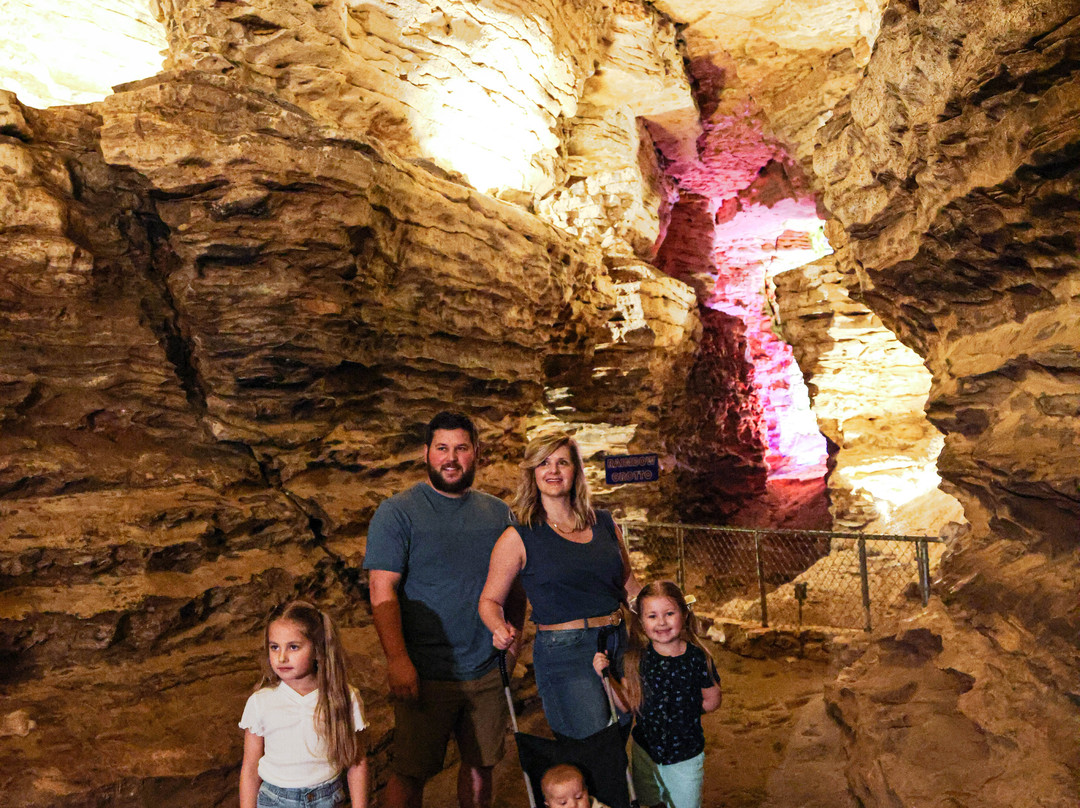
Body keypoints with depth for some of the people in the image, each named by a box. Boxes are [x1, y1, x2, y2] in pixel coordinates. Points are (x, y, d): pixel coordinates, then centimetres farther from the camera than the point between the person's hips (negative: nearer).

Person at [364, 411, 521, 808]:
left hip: (489, 670, 4)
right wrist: (397, 660, -21)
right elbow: (382, 592, -13)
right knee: (410, 773, 5)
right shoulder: (397, 512, -7)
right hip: (427, 674, -4)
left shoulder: (498, 513, 7)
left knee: (481, 764, 16)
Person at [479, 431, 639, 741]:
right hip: (564, 654, -5)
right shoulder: (518, 538, -5)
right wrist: (500, 629, -19)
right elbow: (490, 600, 1)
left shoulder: (604, 523, 8)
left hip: (619, 644, 5)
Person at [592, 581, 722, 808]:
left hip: (685, 757, -2)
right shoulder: (636, 658, -12)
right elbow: (626, 703, -10)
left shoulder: (698, 658, -17)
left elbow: (712, 700, -3)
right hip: (644, 752, 2)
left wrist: (683, 710, -7)